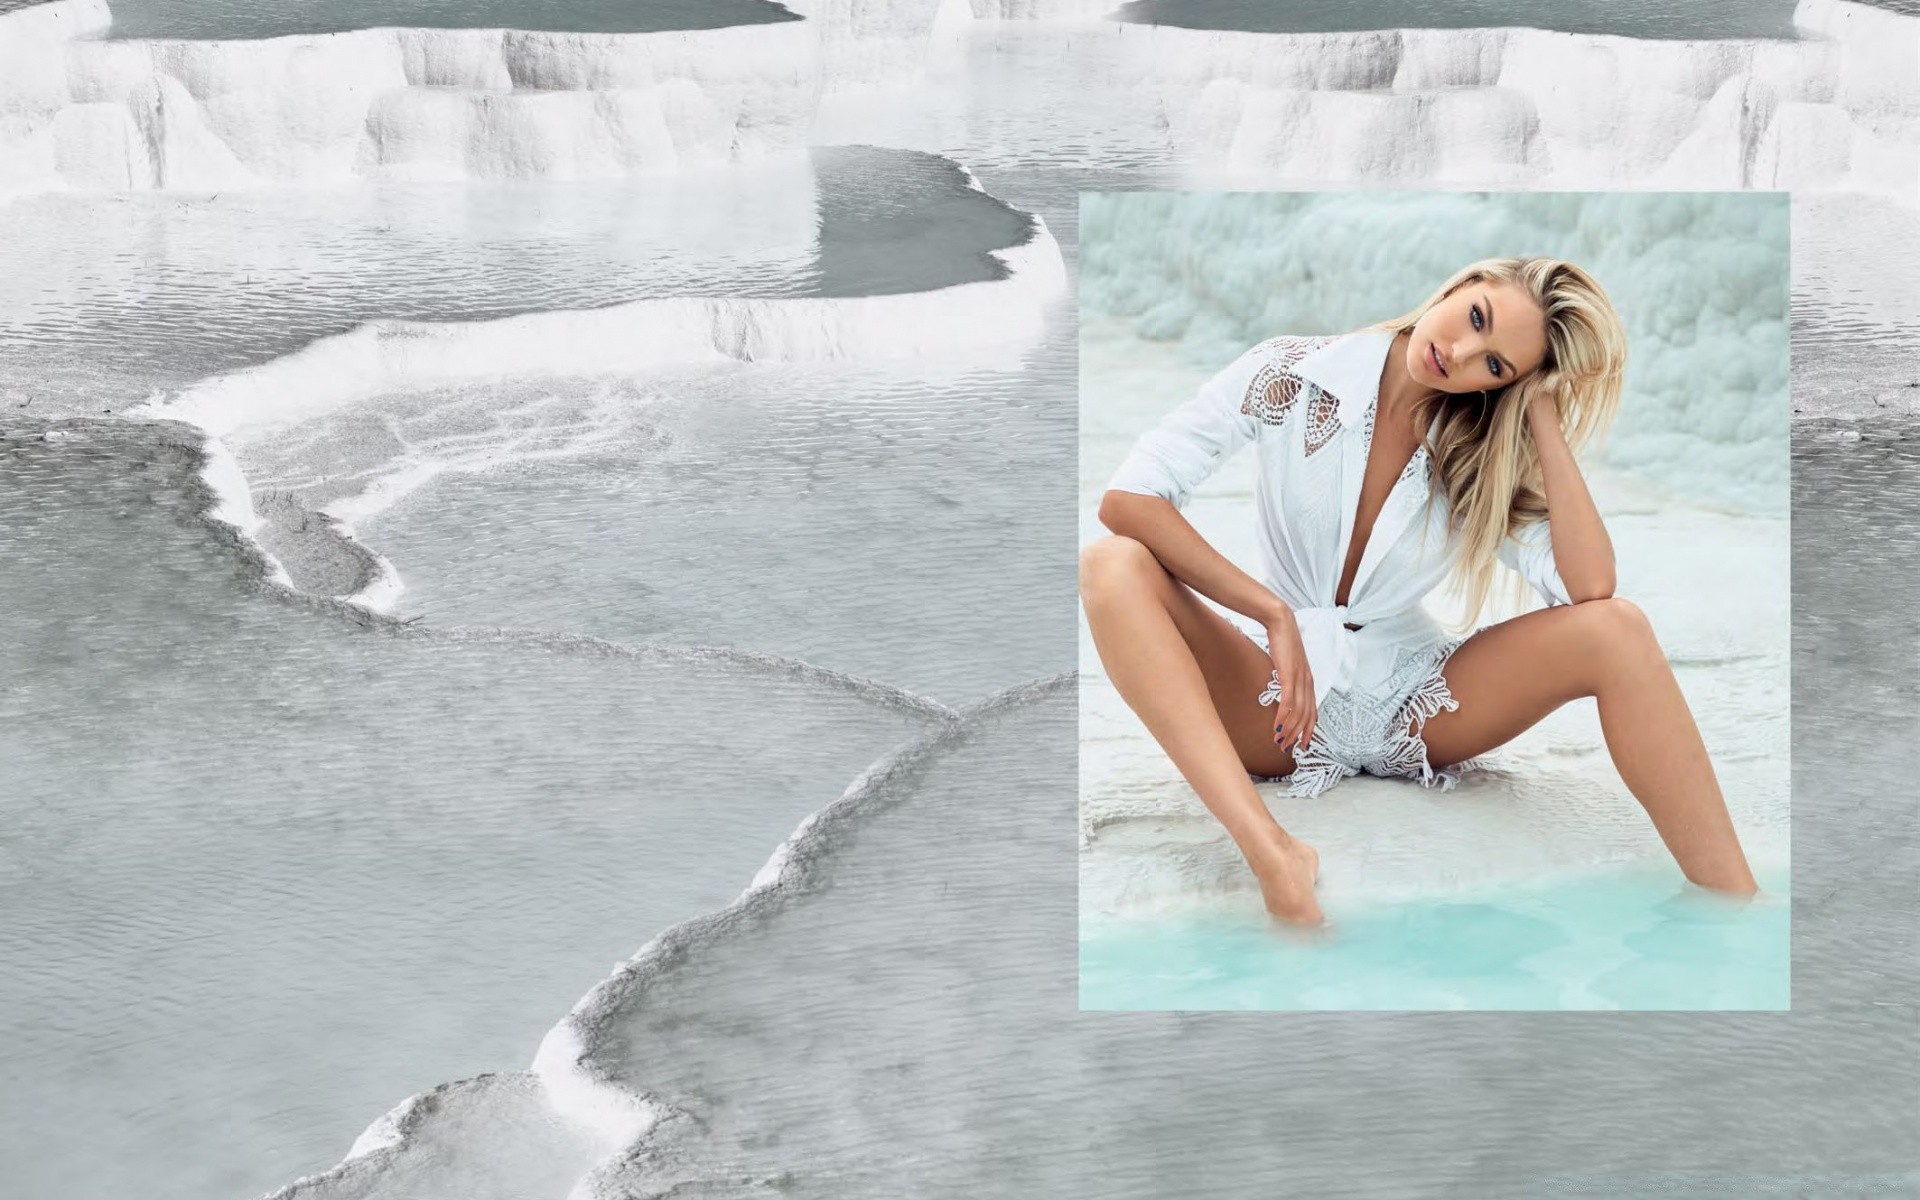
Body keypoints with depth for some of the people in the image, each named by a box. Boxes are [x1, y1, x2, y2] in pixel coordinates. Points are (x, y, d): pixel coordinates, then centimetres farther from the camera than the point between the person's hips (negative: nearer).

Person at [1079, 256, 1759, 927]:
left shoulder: (1483, 456, -3)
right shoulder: (1294, 375, -9)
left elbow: (1590, 587, -19)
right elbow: (1128, 498, -18)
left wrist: (1544, 419, -16)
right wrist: (1273, 613, -22)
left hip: (1412, 706, 2)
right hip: (1281, 696, -2)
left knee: (1614, 627, -22)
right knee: (1112, 566, -30)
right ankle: (1271, 854, -47)